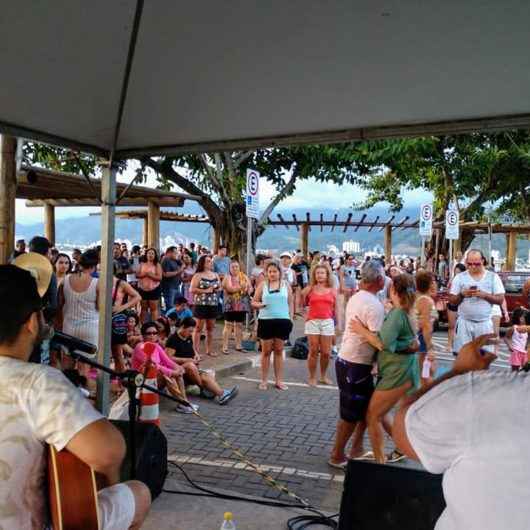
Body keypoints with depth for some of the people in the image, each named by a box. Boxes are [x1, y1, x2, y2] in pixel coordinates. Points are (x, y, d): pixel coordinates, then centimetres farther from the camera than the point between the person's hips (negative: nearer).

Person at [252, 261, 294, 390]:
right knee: (266, 351, 5)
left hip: (282, 320, 1)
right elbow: (254, 302, 7)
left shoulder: (286, 285, 7)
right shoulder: (262, 285, 5)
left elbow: (290, 303, 10)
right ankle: (264, 380, 13)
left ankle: (279, 380, 14)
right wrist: (260, 305, -14)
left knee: (279, 351, 7)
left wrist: (291, 319, 3)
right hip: (266, 320, 0)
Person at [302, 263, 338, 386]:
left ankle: (324, 376, 23)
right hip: (312, 322, -1)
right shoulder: (310, 289, 3)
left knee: (326, 352, 4)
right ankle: (312, 377, 14)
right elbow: (303, 304, 13)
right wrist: (303, 294, -1)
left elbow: (335, 309, 10)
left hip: (327, 322, 1)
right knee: (313, 351, 1)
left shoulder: (332, 290, 6)